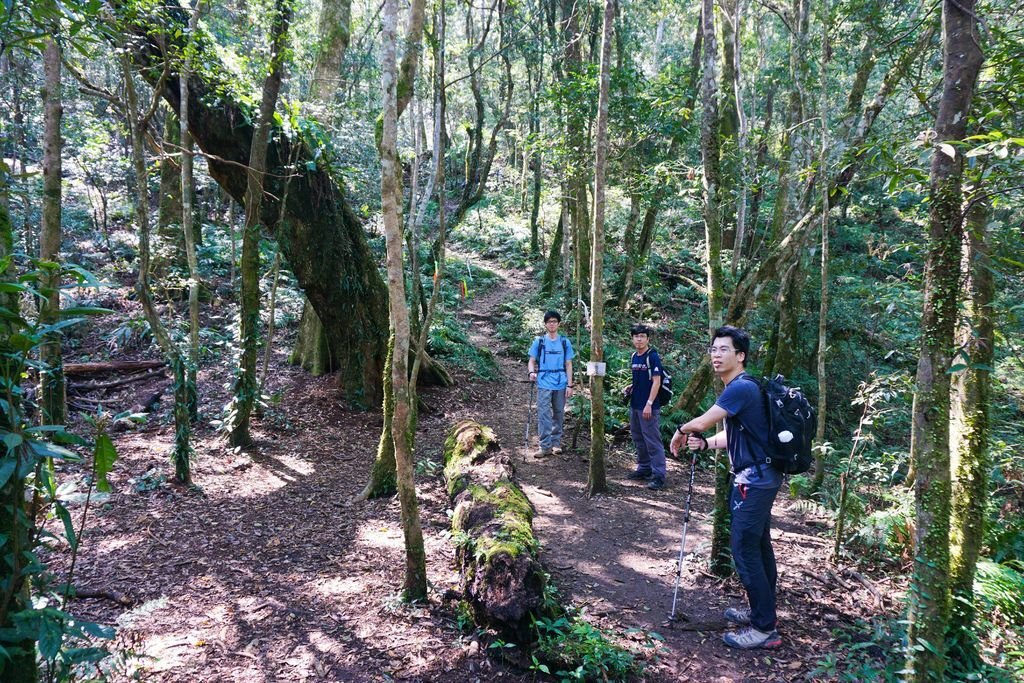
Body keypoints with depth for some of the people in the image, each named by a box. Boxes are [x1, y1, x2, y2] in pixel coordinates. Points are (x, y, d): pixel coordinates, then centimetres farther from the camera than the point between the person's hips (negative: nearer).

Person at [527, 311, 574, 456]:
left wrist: (569, 385, 1)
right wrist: (532, 372, -16)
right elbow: (532, 361, 6)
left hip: (561, 384, 2)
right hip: (544, 384, -2)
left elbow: (568, 365, 7)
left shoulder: (565, 342, 7)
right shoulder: (539, 341, 4)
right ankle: (546, 446, -5)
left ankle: (556, 443, 20)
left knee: (558, 414, 9)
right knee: (544, 414, -6)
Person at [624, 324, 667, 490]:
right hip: (635, 405, 8)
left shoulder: (653, 356, -11)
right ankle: (644, 468, 30)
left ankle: (658, 476, -3)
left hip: (649, 407, -8)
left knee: (653, 441, -6)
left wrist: (649, 404, -20)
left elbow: (656, 381, -16)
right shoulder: (633, 357, 11)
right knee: (638, 438, 17)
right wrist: (631, 387, 6)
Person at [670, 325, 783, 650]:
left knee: (744, 548, -8)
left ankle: (764, 629, 0)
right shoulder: (738, 388, 13)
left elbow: (701, 422, -20)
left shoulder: (741, 387, -20)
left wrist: (681, 432, 1)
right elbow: (732, 434, 17)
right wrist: (704, 443, 0)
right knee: (758, 545, 18)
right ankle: (761, 608, 31)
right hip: (759, 477, 11)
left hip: (754, 480, -11)